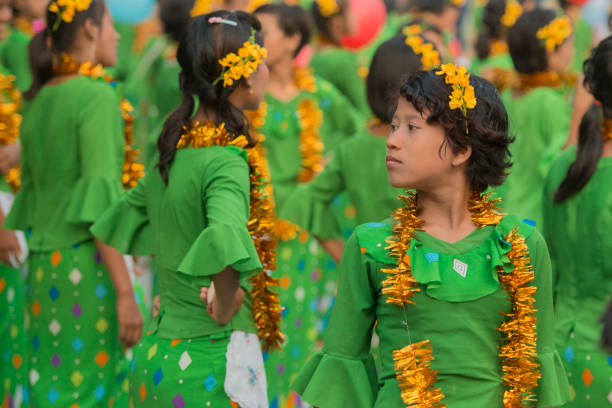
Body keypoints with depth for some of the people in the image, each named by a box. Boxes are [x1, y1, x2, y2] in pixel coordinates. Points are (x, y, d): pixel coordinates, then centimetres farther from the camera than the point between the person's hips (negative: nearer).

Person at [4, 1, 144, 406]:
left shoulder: (39, 100, 12)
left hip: (42, 264, 7)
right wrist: (125, 291, -16)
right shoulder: (96, 97, -11)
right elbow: (102, 201, -16)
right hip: (85, 265, -7)